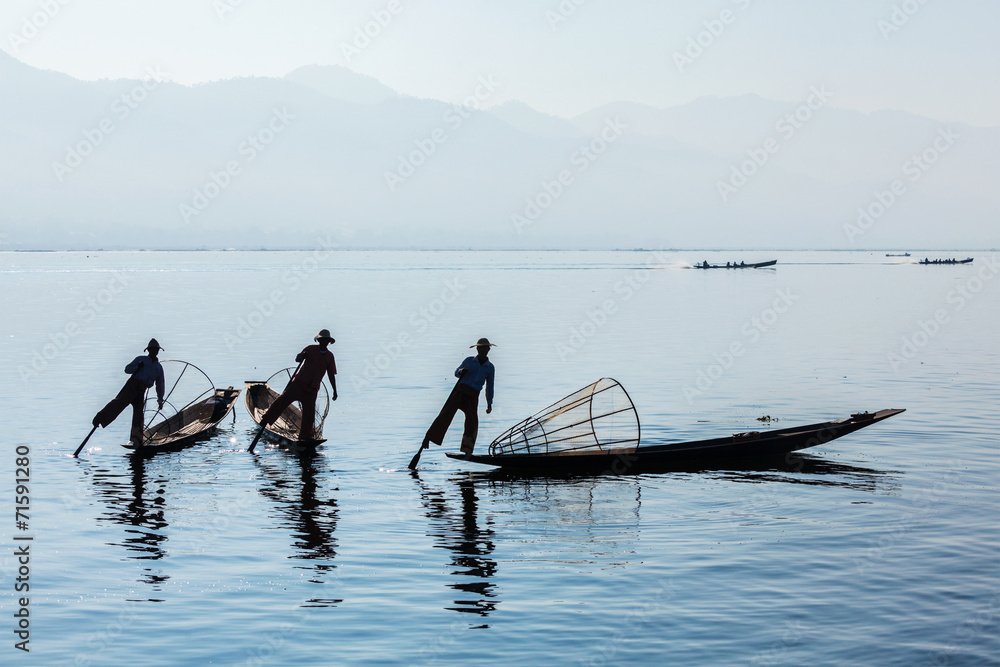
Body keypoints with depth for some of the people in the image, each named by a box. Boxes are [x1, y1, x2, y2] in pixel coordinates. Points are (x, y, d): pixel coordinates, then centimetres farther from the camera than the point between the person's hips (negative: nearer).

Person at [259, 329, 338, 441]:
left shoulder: (330, 356, 9)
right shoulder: (310, 349, 4)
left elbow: (331, 375, 11)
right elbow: (297, 358, 0)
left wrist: (335, 391, 8)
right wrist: (302, 356, -24)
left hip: (312, 389, 2)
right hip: (299, 382, -2)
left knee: (309, 413, 0)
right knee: (283, 399, -11)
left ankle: (305, 436, 12)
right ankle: (265, 420, -2)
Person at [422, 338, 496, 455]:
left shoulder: (490, 367, 9)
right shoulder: (469, 361, 7)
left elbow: (490, 387, 15)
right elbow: (457, 372, 17)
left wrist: (489, 404, 12)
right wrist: (461, 371, -7)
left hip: (473, 397, 1)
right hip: (460, 391, -1)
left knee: (472, 422, -7)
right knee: (446, 414, -15)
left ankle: (467, 451, 2)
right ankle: (428, 438, -16)